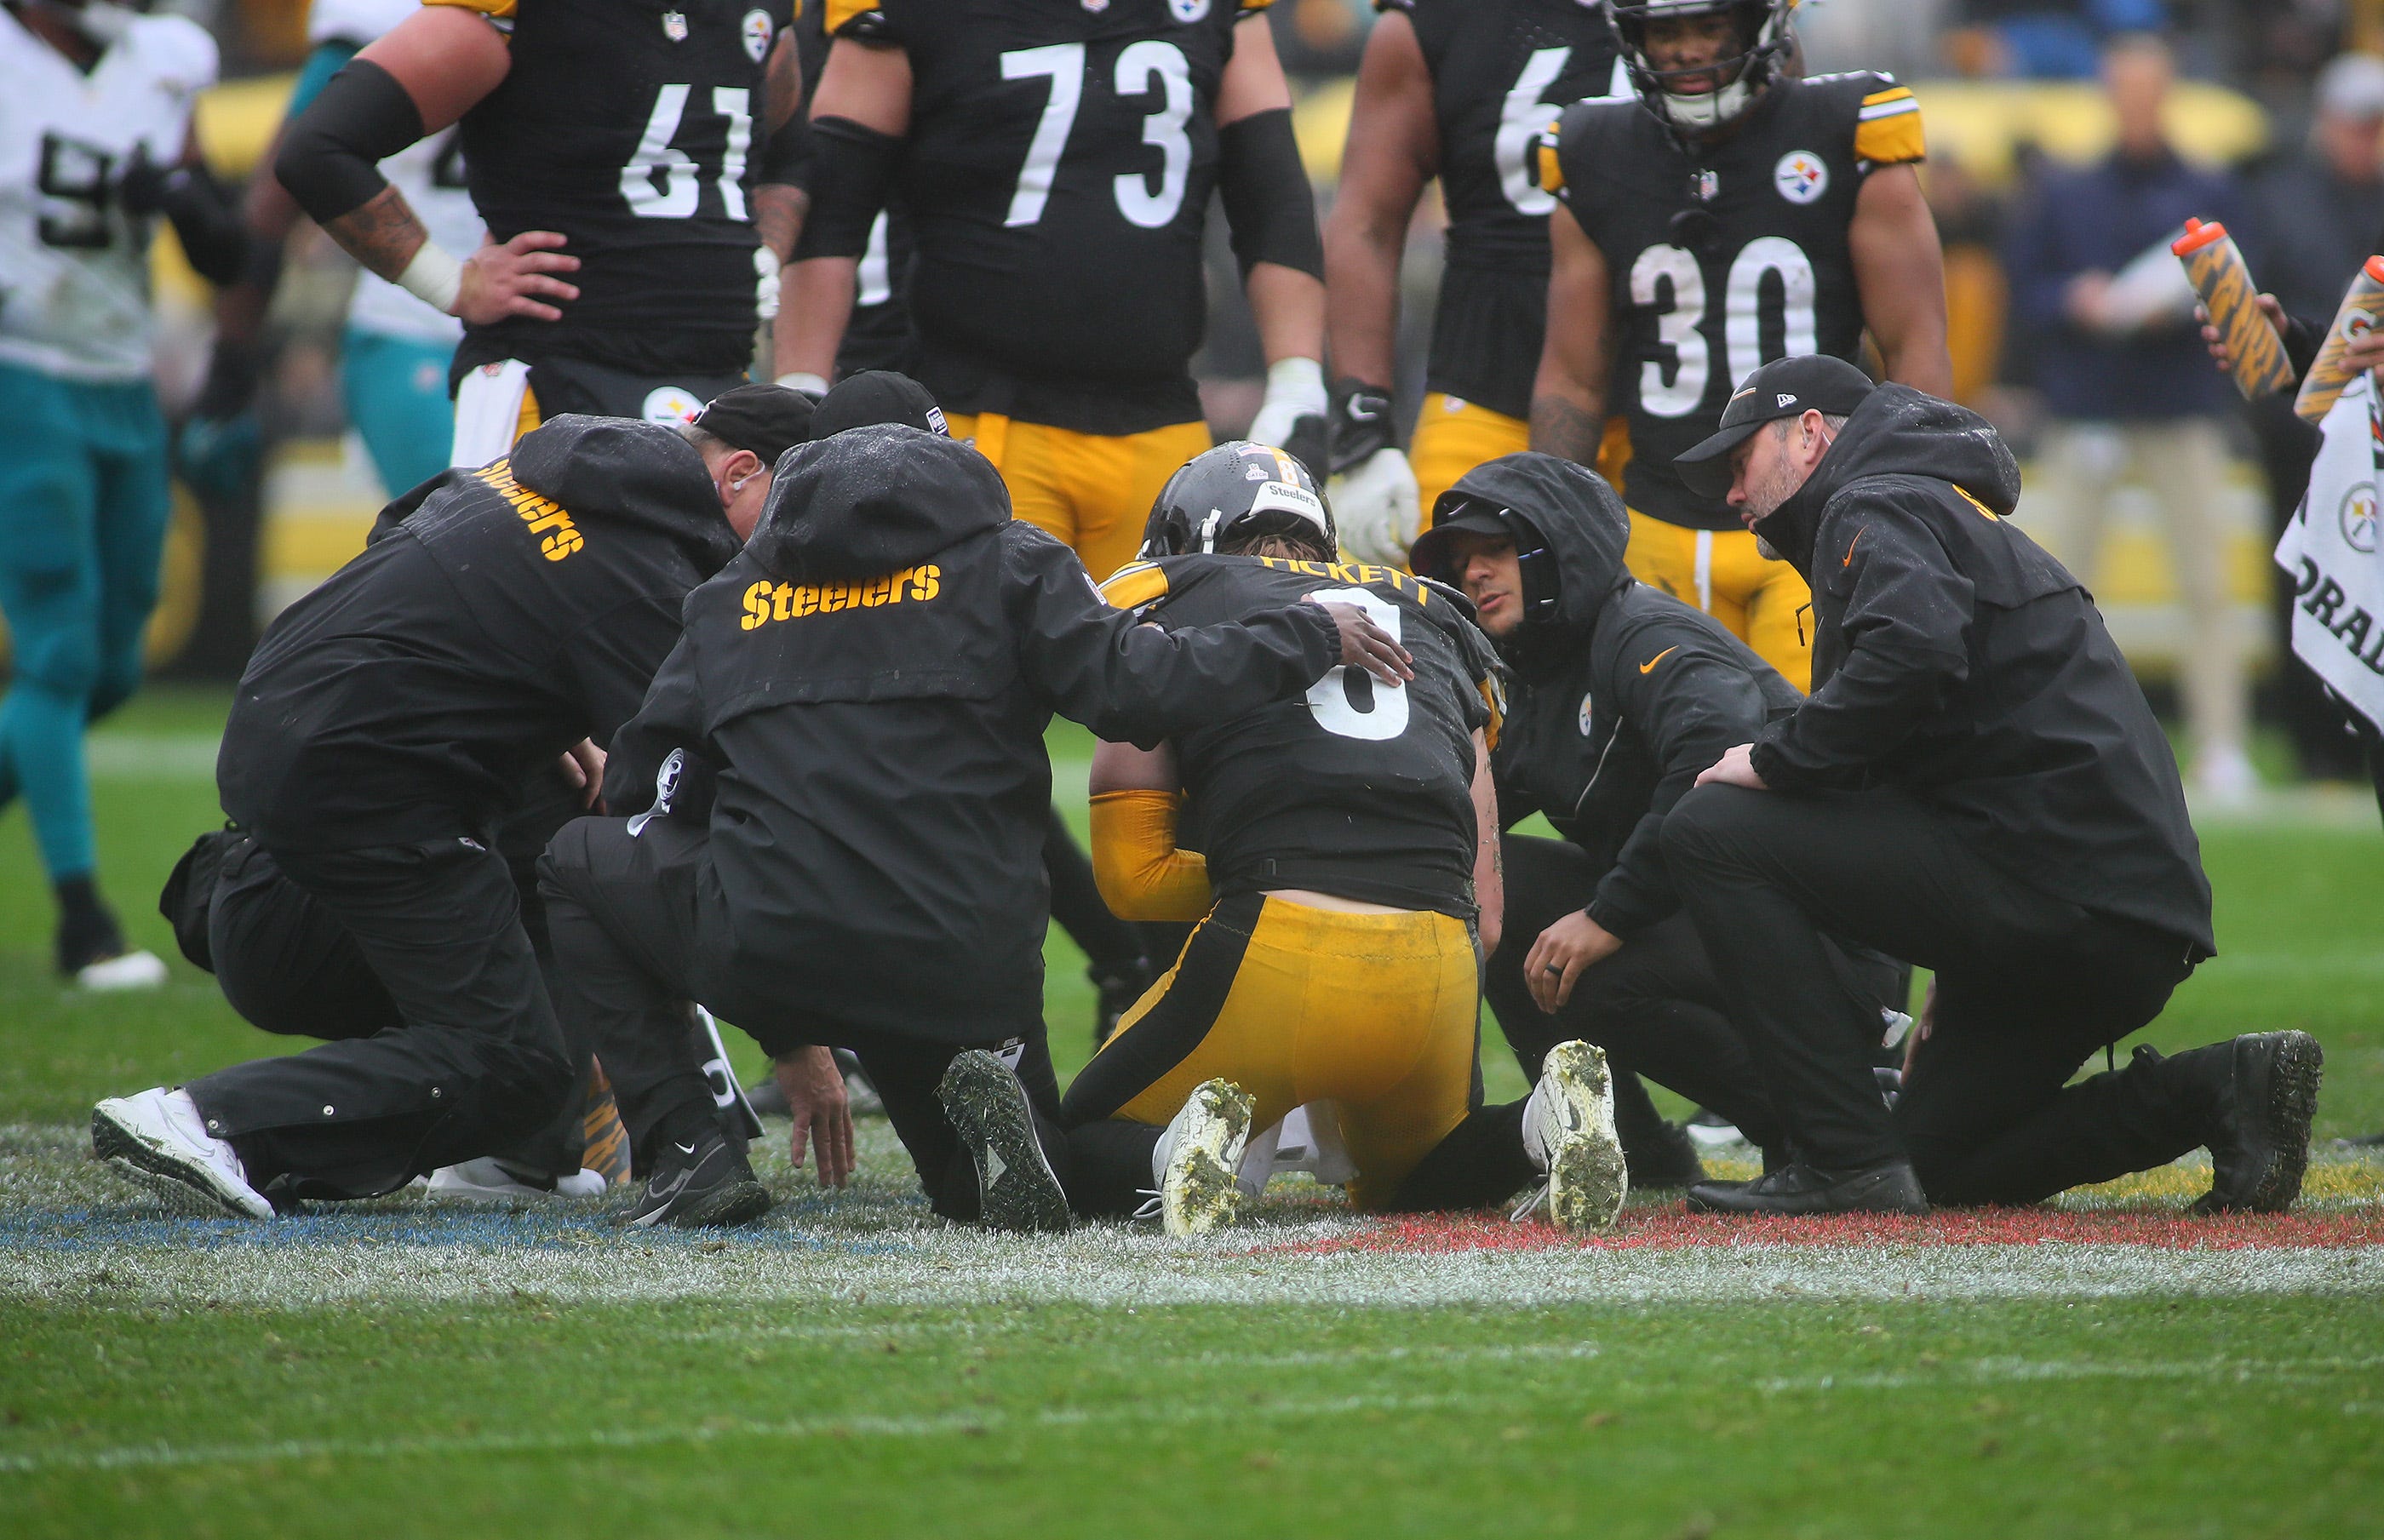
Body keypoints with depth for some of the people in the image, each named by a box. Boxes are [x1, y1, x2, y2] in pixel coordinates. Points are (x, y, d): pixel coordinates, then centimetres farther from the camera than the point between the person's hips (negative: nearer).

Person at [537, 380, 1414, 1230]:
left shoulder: (730, 597, 19)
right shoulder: (1004, 564, 9)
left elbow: (645, 782, 21)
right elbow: (1131, 687, -7)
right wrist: (1314, 640, 7)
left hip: (767, 954, 0)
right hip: (966, 973, 0)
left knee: (579, 864, 29)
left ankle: (691, 1155, 11)